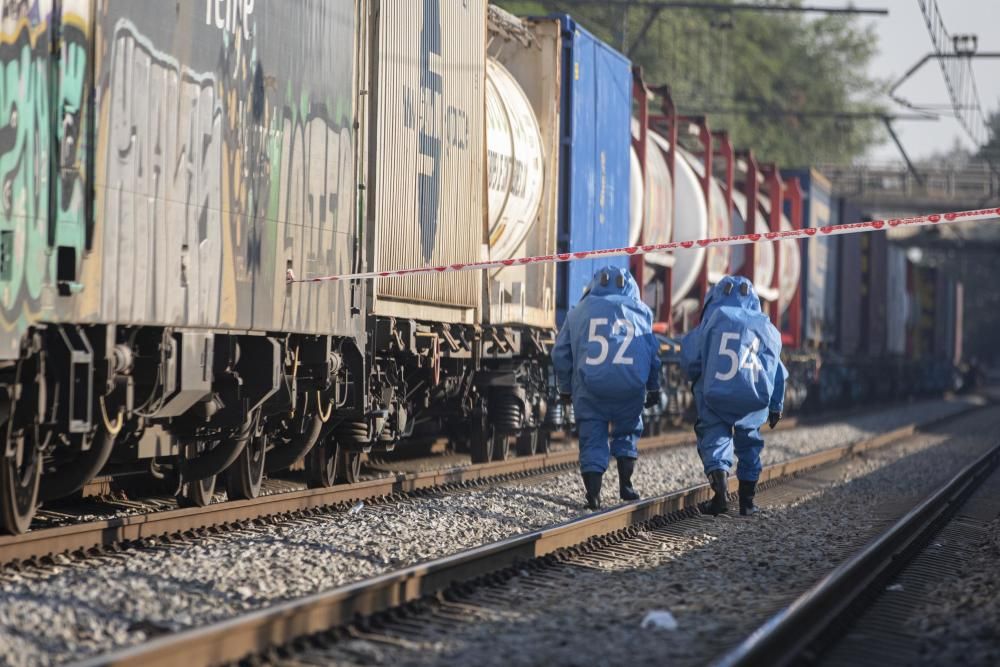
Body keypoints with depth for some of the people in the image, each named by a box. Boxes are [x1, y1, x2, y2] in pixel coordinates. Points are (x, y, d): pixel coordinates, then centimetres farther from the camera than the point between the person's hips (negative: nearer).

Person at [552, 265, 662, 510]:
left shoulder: (579, 311, 15)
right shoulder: (640, 310, 14)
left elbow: (560, 353, 15)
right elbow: (653, 353, 17)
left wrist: (565, 388, 25)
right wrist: (653, 388, 26)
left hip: (589, 387, 0)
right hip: (630, 386, 0)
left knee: (592, 439, 4)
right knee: (627, 433, 20)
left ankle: (594, 495, -4)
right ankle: (625, 485, 14)